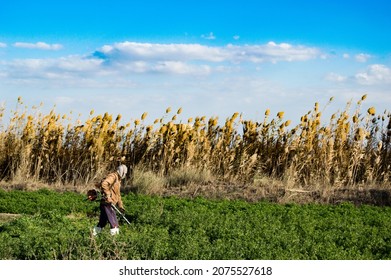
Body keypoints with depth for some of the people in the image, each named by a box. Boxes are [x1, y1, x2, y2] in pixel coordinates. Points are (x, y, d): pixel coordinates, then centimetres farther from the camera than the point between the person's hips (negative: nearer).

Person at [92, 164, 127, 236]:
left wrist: (120, 206, 26)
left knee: (102, 222, 17)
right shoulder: (112, 176, -10)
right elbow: (103, 184, -28)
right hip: (107, 203, -10)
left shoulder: (118, 180, 22)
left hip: (109, 204, 10)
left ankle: (93, 235, 26)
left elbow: (118, 194, 29)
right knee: (114, 223, -9)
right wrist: (107, 195, -27)